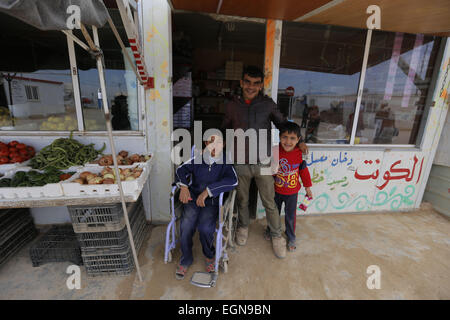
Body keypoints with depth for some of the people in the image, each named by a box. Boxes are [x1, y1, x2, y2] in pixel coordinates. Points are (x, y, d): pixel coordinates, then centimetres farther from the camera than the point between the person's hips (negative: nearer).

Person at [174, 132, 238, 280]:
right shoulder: (197, 159, 2)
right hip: (193, 197, 2)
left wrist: (208, 190, -28)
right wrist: (183, 186, -19)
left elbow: (233, 181, -21)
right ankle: (186, 260, 13)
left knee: (205, 228, -23)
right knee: (186, 226, -17)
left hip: (212, 201, -2)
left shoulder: (225, 162, -6)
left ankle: (210, 256, 13)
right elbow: (181, 170, 2)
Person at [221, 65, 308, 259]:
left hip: (263, 163, -1)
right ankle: (243, 226, 45)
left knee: (269, 203, 9)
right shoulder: (232, 106, 3)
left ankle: (276, 235, 32)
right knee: (242, 200, 17)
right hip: (240, 163, 1)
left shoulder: (268, 104, 0)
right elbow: (224, 130, 16)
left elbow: (282, 124, 12)